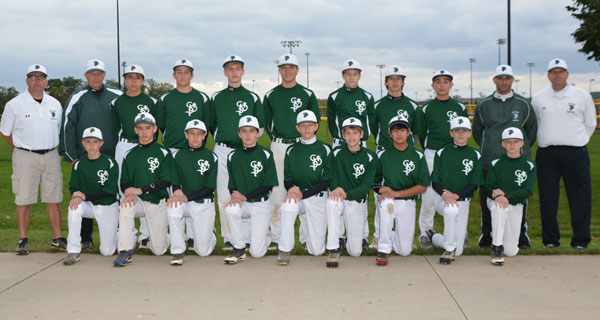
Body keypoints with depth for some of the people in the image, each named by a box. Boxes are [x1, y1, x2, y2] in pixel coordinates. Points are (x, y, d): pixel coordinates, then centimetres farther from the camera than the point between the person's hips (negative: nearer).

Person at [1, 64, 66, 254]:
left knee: (53, 199, 6)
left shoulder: (55, 104, 9)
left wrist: (48, 148, 13)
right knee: (24, 200, -1)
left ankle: (57, 237, 14)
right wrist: (21, 149, 7)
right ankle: (23, 240, 8)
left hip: (51, 156, 4)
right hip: (25, 157, -3)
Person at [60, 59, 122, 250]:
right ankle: (85, 239, 8)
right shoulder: (77, 98, 2)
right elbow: (67, 127, 1)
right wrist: (71, 155, -3)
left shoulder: (116, 97, 7)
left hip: (112, 156, 2)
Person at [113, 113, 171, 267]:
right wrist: (129, 193, -19)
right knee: (125, 206, -35)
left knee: (158, 250, -1)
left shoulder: (163, 153, -3)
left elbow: (166, 181, -13)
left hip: (158, 203, -2)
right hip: (138, 202, 2)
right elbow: (124, 182, 5)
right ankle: (125, 251, -28)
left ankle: (162, 236, 37)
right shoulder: (129, 155, 8)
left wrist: (140, 190, -22)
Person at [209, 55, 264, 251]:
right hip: (222, 151, 1)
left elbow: (260, 127, 10)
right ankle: (228, 238, 7)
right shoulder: (217, 98, 12)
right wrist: (221, 139, 8)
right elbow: (211, 125, 16)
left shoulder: (252, 98, 10)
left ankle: (246, 237, 5)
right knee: (224, 198, 0)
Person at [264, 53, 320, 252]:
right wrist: (276, 139, 7)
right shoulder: (270, 95, 10)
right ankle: (276, 237, 9)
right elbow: (267, 122, 15)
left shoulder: (307, 94, 6)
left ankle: (306, 236, 6)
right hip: (278, 147, 1)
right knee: (277, 192, 1)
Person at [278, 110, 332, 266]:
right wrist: (292, 188, -17)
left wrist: (303, 194, -17)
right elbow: (287, 180, 8)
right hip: (296, 195, 1)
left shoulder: (324, 149, 1)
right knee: (288, 204, -39)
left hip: (317, 197, -1)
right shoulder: (291, 151, 9)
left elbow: (326, 181, -5)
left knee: (316, 250, -3)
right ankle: (284, 250, -26)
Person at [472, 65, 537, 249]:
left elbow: (532, 130, 17)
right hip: (489, 161, 1)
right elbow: (476, 132, 19)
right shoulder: (483, 105, 10)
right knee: (487, 201, 3)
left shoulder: (523, 104, 9)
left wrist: (521, 148, 10)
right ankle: (487, 236, 15)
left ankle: (521, 237, 13)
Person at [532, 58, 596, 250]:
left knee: (580, 198, 0)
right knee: (548, 198, 3)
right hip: (546, 154, 2)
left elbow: (590, 124, 12)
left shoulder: (582, 95, 4)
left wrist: (579, 142, 10)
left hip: (575, 153, -1)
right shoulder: (539, 98, 9)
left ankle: (581, 240, 11)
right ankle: (550, 239, 14)